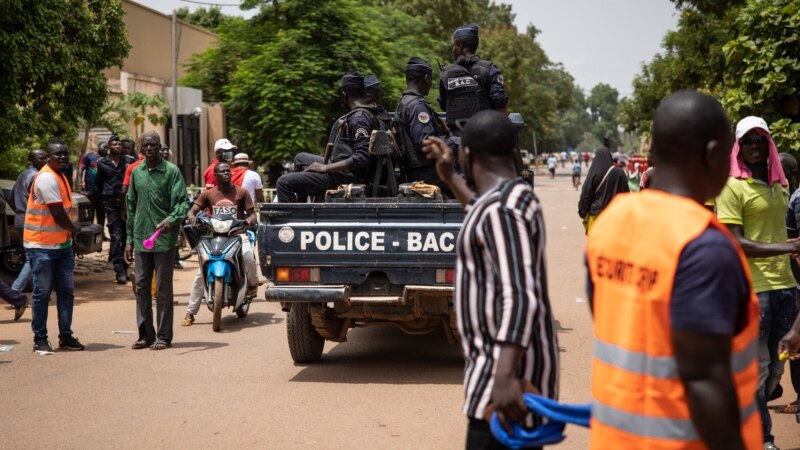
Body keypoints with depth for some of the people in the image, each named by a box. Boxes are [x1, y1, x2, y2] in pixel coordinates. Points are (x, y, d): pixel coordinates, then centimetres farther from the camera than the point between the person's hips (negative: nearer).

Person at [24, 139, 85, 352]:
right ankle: (40, 339, 8)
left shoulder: (60, 176, 13)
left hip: (62, 244, 9)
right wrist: (73, 228, -2)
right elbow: (58, 214, -18)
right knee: (42, 293, -1)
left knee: (66, 292, 10)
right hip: (41, 246, -9)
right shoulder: (47, 178, -17)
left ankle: (65, 336, 17)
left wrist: (70, 231, 2)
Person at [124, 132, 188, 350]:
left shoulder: (171, 171, -4)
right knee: (141, 286, 7)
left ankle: (164, 336, 8)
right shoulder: (136, 172, 12)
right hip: (141, 239, 5)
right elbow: (131, 207, 17)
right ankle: (146, 334, 16)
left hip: (164, 239, -5)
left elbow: (182, 202, -9)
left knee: (163, 289, 0)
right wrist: (129, 240, 14)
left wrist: (171, 219, -28)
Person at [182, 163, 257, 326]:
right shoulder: (208, 194, 7)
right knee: (201, 272, -11)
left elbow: (252, 213, 4)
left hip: (237, 233, -1)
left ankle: (253, 282, 3)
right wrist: (192, 216, -22)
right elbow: (192, 210, 3)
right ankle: (190, 312, -5)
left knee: (248, 257, -32)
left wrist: (250, 219, -20)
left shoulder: (241, 192, 4)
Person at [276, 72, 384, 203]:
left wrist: (326, 168, -22)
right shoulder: (370, 114, 11)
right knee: (300, 158, 30)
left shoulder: (360, 118, -20)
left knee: (284, 182, -13)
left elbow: (361, 158, -28)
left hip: (345, 176, -11)